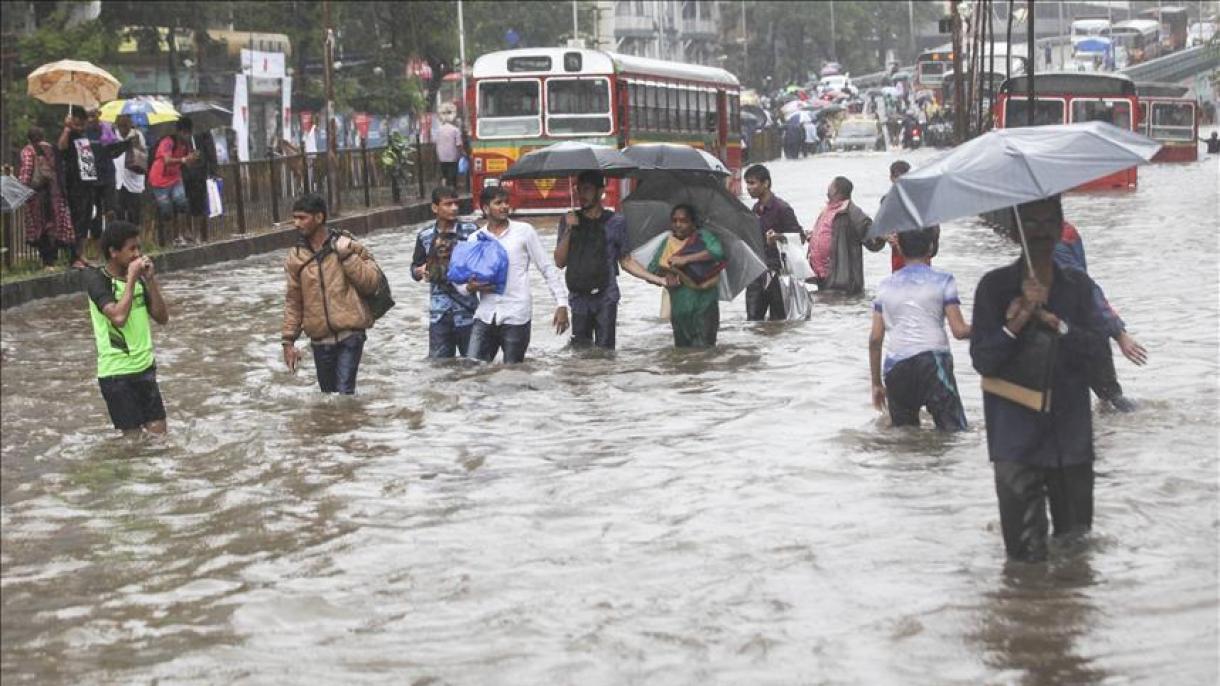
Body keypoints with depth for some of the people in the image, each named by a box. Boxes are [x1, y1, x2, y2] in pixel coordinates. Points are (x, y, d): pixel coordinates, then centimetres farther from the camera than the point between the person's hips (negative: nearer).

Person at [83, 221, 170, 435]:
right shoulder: (97, 279, -12)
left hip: (145, 367, 6)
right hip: (116, 372, -6)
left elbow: (162, 318, 5)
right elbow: (118, 316, -26)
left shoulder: (138, 277, 7)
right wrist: (131, 278, -19)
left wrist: (150, 280, -5)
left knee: (159, 433, 4)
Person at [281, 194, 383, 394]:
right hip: (320, 340, 4)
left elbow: (372, 282, -6)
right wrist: (288, 341, 7)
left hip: (349, 335, -4)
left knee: (344, 392, -14)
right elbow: (293, 301, 11)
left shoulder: (346, 246, -2)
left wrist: (347, 256, -14)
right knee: (328, 393, 12)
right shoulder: (296, 256, 6)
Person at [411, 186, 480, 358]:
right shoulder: (425, 235, 4)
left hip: (467, 311, -2)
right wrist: (421, 271, -10)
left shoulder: (470, 230, -3)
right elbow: (415, 269, 13)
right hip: (439, 313, 2)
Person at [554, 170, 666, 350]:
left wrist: (656, 279, 1)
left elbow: (626, 261, 11)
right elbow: (560, 262, 5)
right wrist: (568, 230, -6)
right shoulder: (569, 221, 10)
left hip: (606, 298, -2)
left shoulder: (615, 222, 5)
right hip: (579, 299, 2)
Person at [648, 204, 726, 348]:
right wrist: (665, 274, -10)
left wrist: (686, 259, -21)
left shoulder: (703, 236, -1)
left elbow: (718, 251, -21)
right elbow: (651, 270, 13)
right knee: (682, 346, 12)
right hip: (679, 305, 5)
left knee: (702, 347, -14)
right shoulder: (666, 244, 12)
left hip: (704, 303, -5)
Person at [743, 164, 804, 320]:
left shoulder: (781, 208, -9)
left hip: (776, 272, -7)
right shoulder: (756, 209, 14)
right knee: (753, 319, 0)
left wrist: (778, 237, -29)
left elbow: (799, 237, -12)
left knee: (778, 320, -1)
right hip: (756, 271, 7)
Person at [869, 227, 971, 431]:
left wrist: (876, 383, 18)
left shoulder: (886, 285, 14)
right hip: (932, 361, -4)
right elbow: (959, 331, -2)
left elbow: (875, 339, 12)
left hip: (895, 368, 4)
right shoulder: (942, 281, 4)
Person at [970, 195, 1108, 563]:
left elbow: (1093, 348, -4)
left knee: (1075, 533, 11)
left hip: (1071, 432, 3)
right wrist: (1016, 325, -21)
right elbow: (982, 360, -6)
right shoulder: (995, 286, 0)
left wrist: (1054, 322, -18)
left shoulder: (1078, 286, 7)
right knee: (1026, 550, -5)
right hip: (1017, 433, -3)